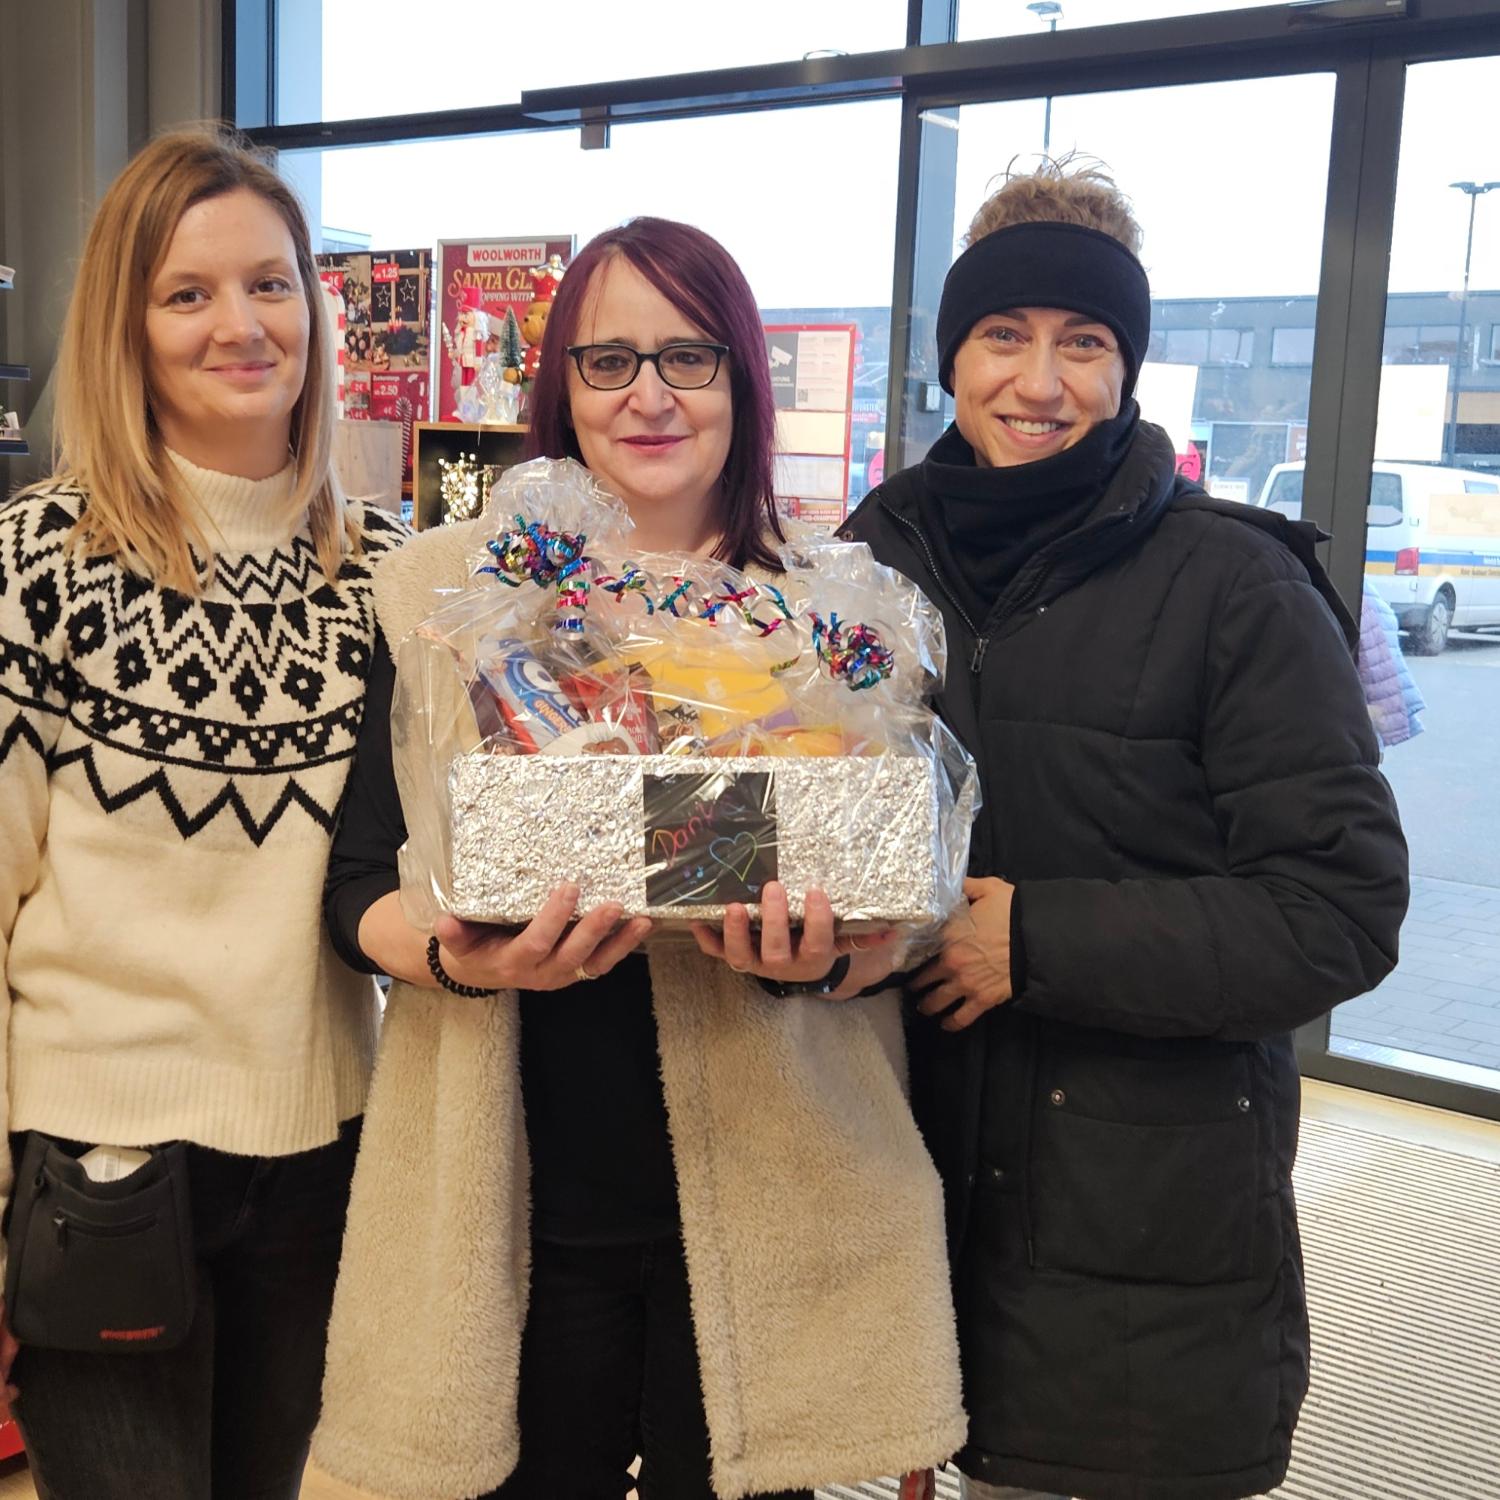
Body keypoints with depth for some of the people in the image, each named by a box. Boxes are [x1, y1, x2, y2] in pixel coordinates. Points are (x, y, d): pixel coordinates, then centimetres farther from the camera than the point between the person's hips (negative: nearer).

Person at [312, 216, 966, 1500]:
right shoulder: (448, 593, 2)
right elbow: (360, 884, 0)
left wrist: (825, 957, -20)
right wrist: (463, 960, -21)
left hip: (767, 1208, 0)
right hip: (522, 1204, 0)